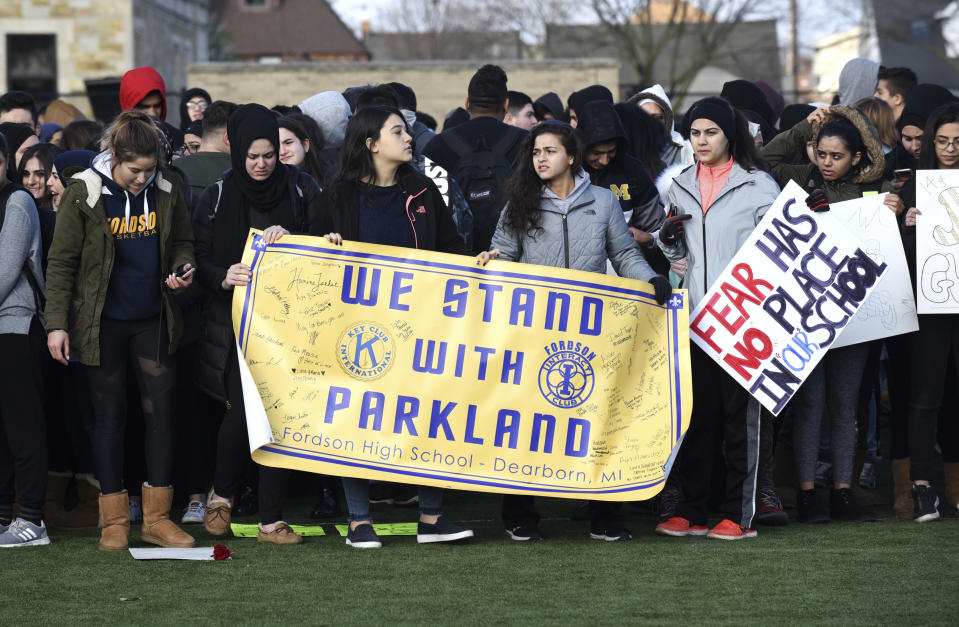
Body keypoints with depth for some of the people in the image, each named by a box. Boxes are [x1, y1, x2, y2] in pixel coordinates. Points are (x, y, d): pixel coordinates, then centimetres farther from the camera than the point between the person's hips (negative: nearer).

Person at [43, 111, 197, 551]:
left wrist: (181, 267, -8)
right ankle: (114, 521, 11)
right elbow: (61, 262, -6)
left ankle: (157, 518, 8)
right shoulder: (83, 195, -10)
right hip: (102, 323, -3)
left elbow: (182, 241, 15)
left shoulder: (167, 192, -1)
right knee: (110, 415, 3)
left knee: (161, 410, 0)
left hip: (153, 320, 3)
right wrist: (56, 324, -10)